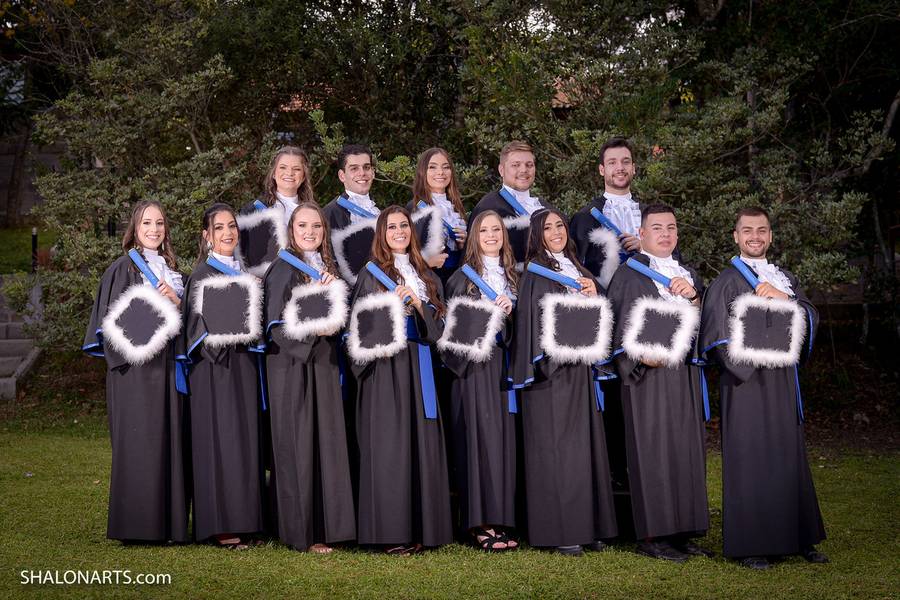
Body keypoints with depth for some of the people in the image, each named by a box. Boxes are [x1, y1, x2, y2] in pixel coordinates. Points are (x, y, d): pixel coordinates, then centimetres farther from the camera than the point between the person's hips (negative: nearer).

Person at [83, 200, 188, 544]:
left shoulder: (170, 269, 18)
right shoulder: (124, 267, 0)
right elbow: (112, 317, -7)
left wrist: (176, 301, -1)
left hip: (167, 365, 6)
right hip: (136, 366, -6)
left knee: (170, 439, 4)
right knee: (138, 441, -7)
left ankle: (168, 521, 10)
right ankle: (137, 524, -2)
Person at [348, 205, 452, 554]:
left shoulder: (426, 276, 17)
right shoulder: (372, 274, 4)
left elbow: (437, 326, 11)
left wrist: (418, 304, -6)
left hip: (418, 367, 4)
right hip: (385, 367, -4)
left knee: (421, 441, 1)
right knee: (388, 443, -8)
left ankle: (420, 527, 7)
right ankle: (391, 531, -4)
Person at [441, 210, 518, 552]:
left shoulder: (512, 276, 18)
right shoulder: (463, 276, 4)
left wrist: (510, 312, -2)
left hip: (504, 363, 5)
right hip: (474, 365, -4)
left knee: (504, 434, 1)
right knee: (481, 435, -10)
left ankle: (500, 519, 5)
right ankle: (481, 522, -7)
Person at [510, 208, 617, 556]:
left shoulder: (577, 270, 18)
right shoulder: (536, 272, -3)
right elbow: (540, 320, -13)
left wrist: (594, 297, 0)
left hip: (579, 369, 7)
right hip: (551, 370, -7)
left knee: (585, 445, 6)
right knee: (555, 447, -6)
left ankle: (587, 527, 11)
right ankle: (558, 532, -3)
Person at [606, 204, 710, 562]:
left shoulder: (688, 275, 18)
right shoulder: (629, 275, -2)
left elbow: (703, 324, 13)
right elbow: (618, 326, -7)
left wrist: (692, 297, -5)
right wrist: (640, 355, -21)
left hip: (685, 375, 6)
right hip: (648, 374, -6)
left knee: (686, 449, 6)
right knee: (651, 451, -7)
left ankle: (681, 532, 14)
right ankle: (650, 536, -2)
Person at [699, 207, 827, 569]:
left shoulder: (785, 278, 18)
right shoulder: (727, 282, 0)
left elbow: (811, 318, 4)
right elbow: (717, 336, -8)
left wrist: (783, 297, -12)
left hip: (782, 380, 6)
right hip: (746, 382, -6)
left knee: (789, 458, 8)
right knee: (748, 460, -5)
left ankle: (795, 539, 17)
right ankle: (749, 546, 1)